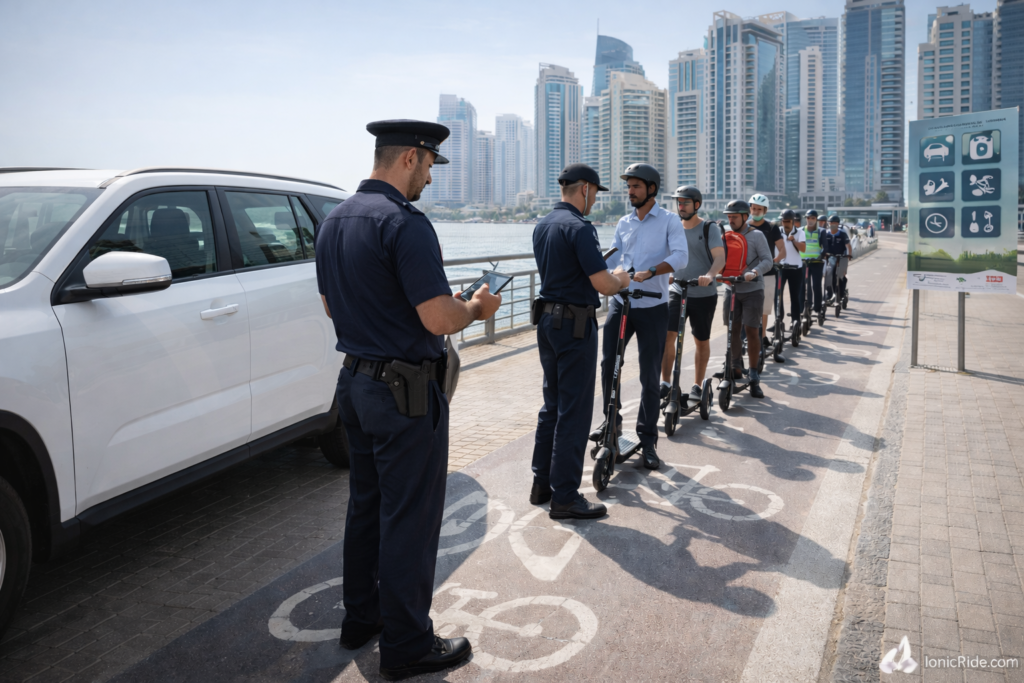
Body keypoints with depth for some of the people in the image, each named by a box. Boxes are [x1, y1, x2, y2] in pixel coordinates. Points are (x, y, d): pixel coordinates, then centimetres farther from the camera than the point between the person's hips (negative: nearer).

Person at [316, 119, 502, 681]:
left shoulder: (334, 220, 9)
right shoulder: (404, 223, -20)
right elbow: (438, 318, -24)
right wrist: (477, 308, -4)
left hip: (355, 380, 9)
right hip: (406, 391, -9)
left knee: (365, 504, 20)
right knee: (409, 518, 2)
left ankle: (361, 617, 35)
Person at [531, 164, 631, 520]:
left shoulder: (542, 225, 11)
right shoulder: (579, 227, -17)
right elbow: (603, 284, -22)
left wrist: (606, 274, 22)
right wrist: (621, 279, 0)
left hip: (546, 320, 9)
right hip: (575, 324, -9)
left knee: (552, 405, 16)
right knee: (574, 411, -2)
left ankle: (542, 484, 24)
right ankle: (565, 497, 4)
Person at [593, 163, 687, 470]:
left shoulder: (669, 220, -2)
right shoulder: (624, 223, 13)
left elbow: (680, 256, -16)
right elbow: (612, 256, 9)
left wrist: (651, 271, -32)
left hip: (652, 307, -4)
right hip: (621, 303, 4)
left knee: (650, 375, 0)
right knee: (608, 363, 1)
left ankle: (648, 440, 11)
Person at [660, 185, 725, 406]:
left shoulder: (709, 228, -5)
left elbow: (720, 257, -15)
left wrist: (709, 275, -36)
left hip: (703, 294, -2)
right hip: (676, 290, 3)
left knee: (701, 341, 8)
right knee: (666, 334, -13)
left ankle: (697, 386, 21)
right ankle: (665, 382, -4)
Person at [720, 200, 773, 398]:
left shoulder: (756, 235, -4)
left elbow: (767, 260, -12)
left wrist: (754, 272, -32)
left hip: (752, 289, -4)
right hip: (731, 289, 4)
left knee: (751, 331, -7)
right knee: (733, 330, 6)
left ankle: (754, 377, 1)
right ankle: (736, 368, 23)